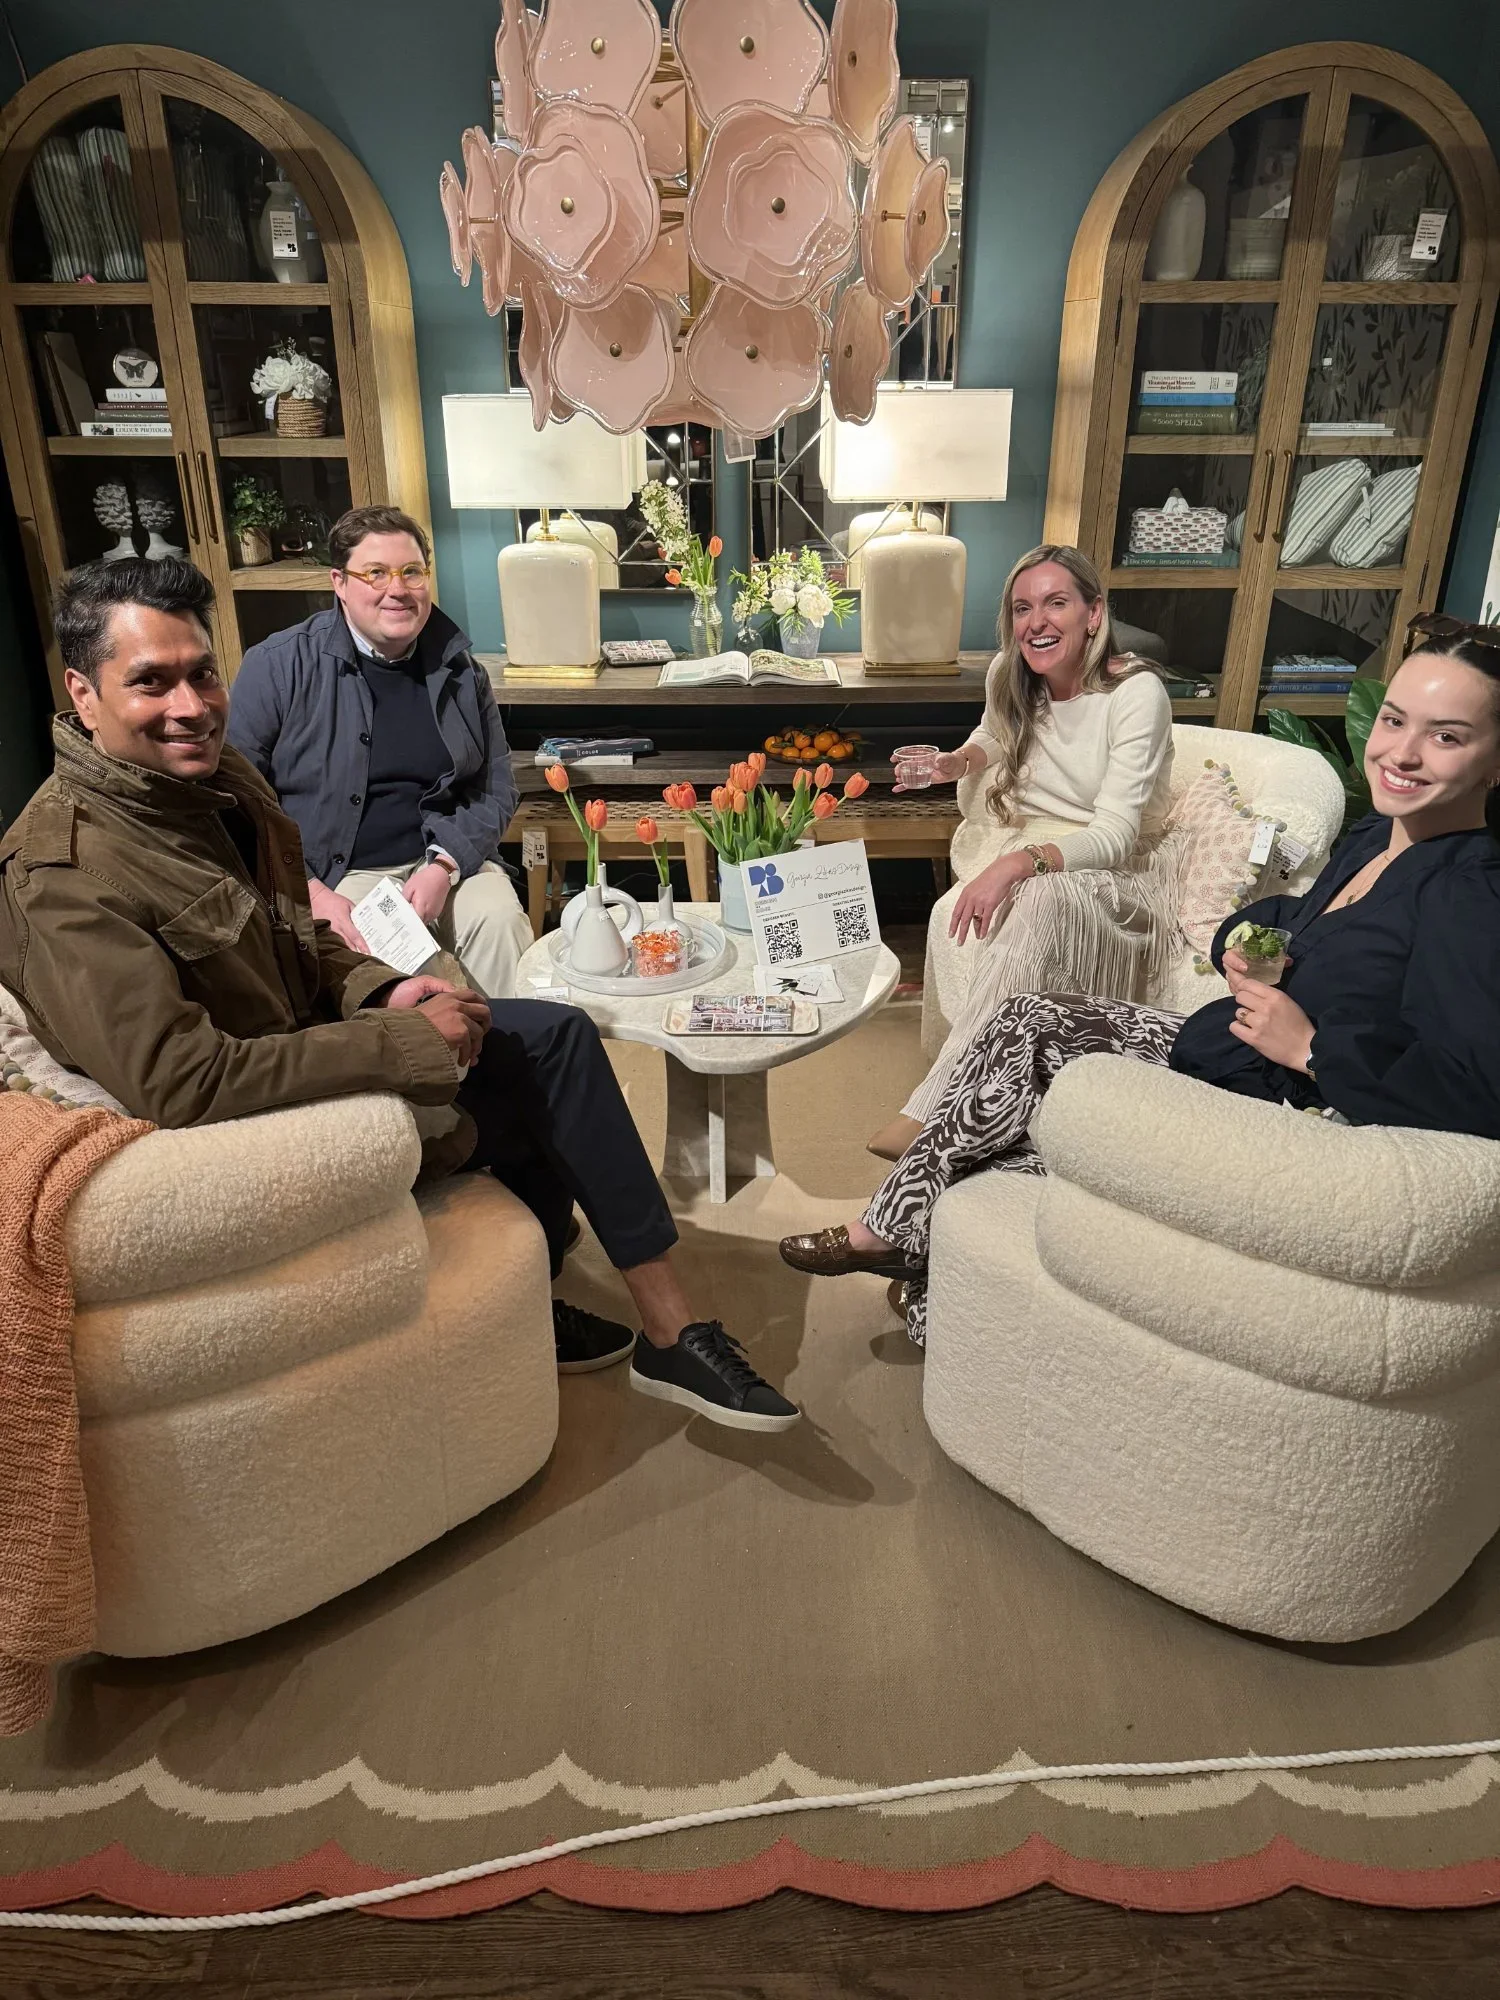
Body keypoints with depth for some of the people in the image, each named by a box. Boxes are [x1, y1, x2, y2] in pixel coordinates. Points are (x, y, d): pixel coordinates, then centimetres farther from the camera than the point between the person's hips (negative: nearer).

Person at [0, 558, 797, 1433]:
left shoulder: (215, 775, 0)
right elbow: (183, 1082, -32)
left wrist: (383, 993, -8)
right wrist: (402, 1041, -28)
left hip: (302, 1032, 8)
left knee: (555, 1036, 4)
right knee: (556, 1067, -9)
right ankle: (672, 1335, 6)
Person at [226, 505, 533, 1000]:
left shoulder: (459, 669, 8)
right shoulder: (277, 667, -2)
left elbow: (496, 787, 8)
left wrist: (444, 866, -9)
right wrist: (307, 893, -16)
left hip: (445, 861, 3)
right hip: (325, 875, -2)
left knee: (500, 918, -27)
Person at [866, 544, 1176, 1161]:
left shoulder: (1136, 693, -12)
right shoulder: (1008, 677, 4)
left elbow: (1113, 836, -20)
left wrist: (1020, 863, -38)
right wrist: (959, 761, 4)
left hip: (1111, 884, -4)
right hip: (1017, 868, 5)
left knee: (1040, 900, -40)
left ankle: (930, 1110, -44)